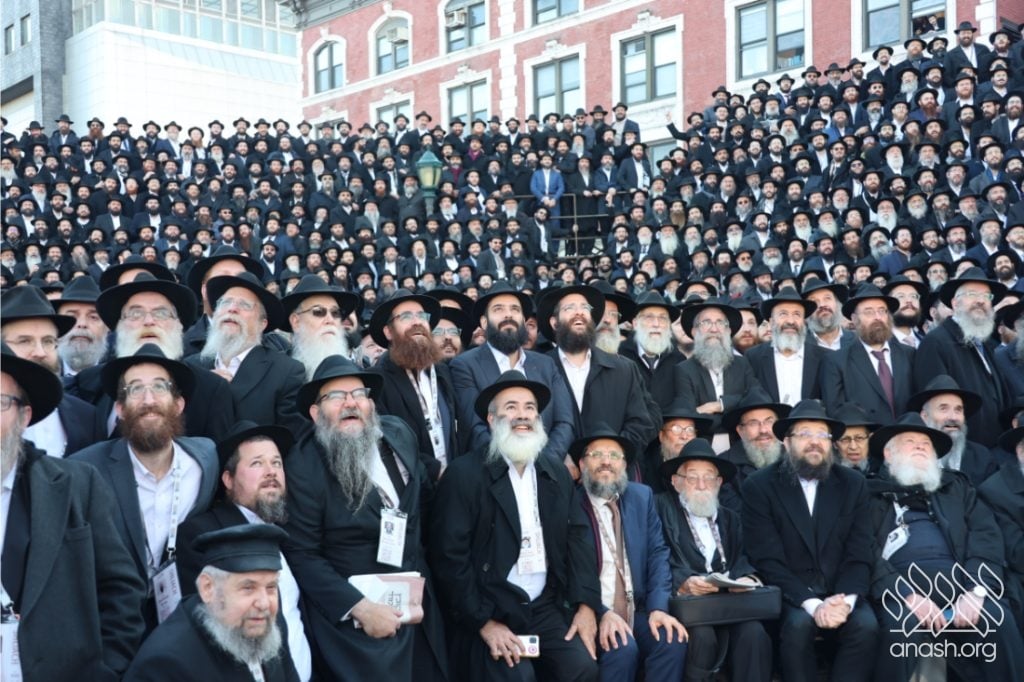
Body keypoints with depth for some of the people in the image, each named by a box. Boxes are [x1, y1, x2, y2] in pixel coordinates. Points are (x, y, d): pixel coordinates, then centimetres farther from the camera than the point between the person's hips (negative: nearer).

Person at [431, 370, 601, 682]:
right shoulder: (464, 474, -7)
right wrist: (484, 623, -14)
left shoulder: (557, 472, 10)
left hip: (548, 608, 4)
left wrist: (586, 604, -4)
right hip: (490, 612, -4)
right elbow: (450, 555, -11)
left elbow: (578, 538, 8)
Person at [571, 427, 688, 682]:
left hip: (638, 611, 4)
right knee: (624, 648, -30)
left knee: (672, 641, -22)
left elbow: (658, 554, 3)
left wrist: (658, 607, -12)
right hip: (592, 614, -4)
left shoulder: (642, 497, 11)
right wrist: (602, 613, -21)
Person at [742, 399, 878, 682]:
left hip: (839, 595, 3)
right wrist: (812, 604, -23)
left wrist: (845, 600, -18)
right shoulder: (759, 486, -4)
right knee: (799, 624, -32)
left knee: (866, 625, -26)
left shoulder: (853, 484, 6)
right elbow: (768, 560, -11)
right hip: (787, 596, -2)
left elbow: (859, 556, 1)